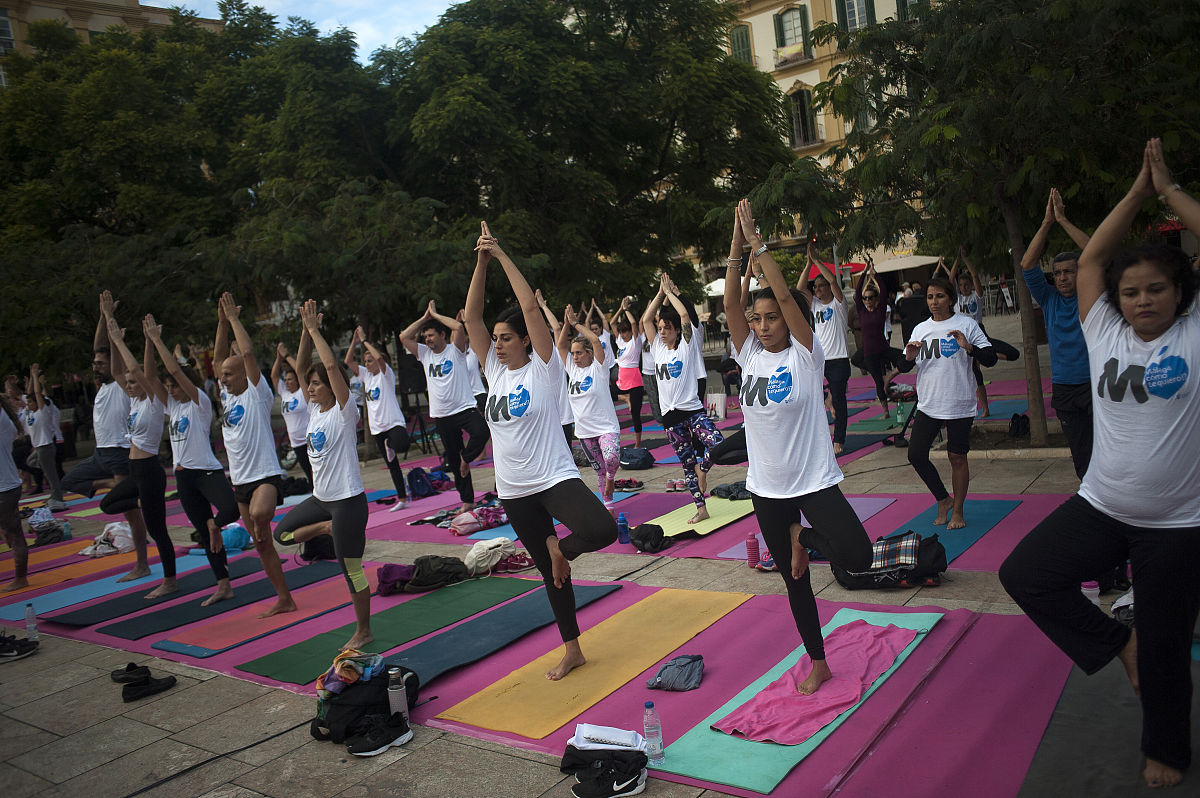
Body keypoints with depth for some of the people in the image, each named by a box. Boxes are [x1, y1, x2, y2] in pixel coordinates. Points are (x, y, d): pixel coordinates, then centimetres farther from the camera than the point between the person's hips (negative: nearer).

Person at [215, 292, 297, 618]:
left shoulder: (257, 393, -6)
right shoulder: (227, 395, 13)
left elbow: (248, 353, -16)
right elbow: (219, 357, 10)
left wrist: (234, 318, -10)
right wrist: (222, 322, 4)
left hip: (266, 475, -8)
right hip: (240, 480, 8)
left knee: (259, 515, -41)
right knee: (262, 545, 11)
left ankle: (264, 525, -7)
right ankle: (284, 599, 20)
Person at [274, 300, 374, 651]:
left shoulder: (344, 412, -14)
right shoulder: (315, 409, 7)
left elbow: (332, 366, -26)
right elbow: (301, 367, 8)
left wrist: (314, 329, -19)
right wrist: (306, 331, -1)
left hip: (348, 500, -8)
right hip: (320, 497, 8)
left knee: (351, 569, 1)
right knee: (282, 533, 16)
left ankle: (363, 631, 17)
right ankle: (328, 528, 24)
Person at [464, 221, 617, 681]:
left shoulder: (543, 369, -8)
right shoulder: (495, 371, 7)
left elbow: (531, 307, -17)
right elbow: (471, 317, -1)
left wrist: (502, 256, -14)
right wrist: (482, 261, -8)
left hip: (555, 479, -5)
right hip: (514, 491, 5)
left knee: (602, 529, -32)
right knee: (550, 573, 15)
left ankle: (558, 547, 1)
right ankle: (572, 651, 31)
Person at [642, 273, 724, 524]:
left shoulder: (686, 346, -1)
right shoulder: (658, 349, 11)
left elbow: (685, 315, -12)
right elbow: (646, 320, 5)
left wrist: (670, 292, -2)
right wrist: (660, 293, 8)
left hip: (691, 409, -4)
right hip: (670, 414, 4)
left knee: (717, 445, -26)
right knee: (687, 463, 8)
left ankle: (702, 470, 5)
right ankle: (701, 508, 16)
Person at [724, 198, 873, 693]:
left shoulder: (804, 355, -8)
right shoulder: (749, 356, 3)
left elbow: (785, 297, -19)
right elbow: (730, 304, -8)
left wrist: (758, 243, -17)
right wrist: (736, 247, -12)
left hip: (814, 480, -3)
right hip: (767, 488, 4)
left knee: (858, 558, -20)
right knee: (794, 579, 13)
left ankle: (803, 536, 11)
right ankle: (818, 663, 30)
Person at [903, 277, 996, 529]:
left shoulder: (966, 325, -2)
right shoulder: (920, 329, 9)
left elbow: (990, 359, -6)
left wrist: (968, 347, -23)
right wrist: (909, 357, -9)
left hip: (959, 405, -4)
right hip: (928, 405, 4)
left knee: (957, 457, 4)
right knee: (915, 454, -3)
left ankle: (957, 511, 21)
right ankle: (943, 499, 19)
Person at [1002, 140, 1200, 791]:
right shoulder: (1105, 333, 1)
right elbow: (1090, 260, 0)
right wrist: (1138, 191, 0)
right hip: (1100, 507, 4)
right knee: (1023, 574, -2)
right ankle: (1119, 644, 16)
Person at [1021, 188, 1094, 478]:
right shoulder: (1049, 300, 8)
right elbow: (1027, 265, -2)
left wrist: (1063, 220, -13)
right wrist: (1047, 222, -8)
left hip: (1097, 384, -3)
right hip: (1063, 389, 3)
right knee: (1082, 456, 8)